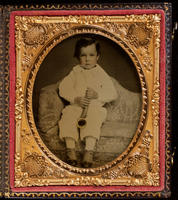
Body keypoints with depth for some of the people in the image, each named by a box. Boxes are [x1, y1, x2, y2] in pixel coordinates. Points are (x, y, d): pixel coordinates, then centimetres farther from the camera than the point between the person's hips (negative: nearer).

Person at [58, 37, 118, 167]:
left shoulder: (102, 74, 12)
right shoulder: (75, 72, 16)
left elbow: (113, 94, 5)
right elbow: (63, 88, 4)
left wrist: (97, 95, -14)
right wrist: (76, 98, -14)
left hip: (95, 106, -2)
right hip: (76, 106, 2)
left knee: (92, 119, -35)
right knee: (68, 116, -30)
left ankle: (89, 150, -46)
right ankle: (70, 149, -36)